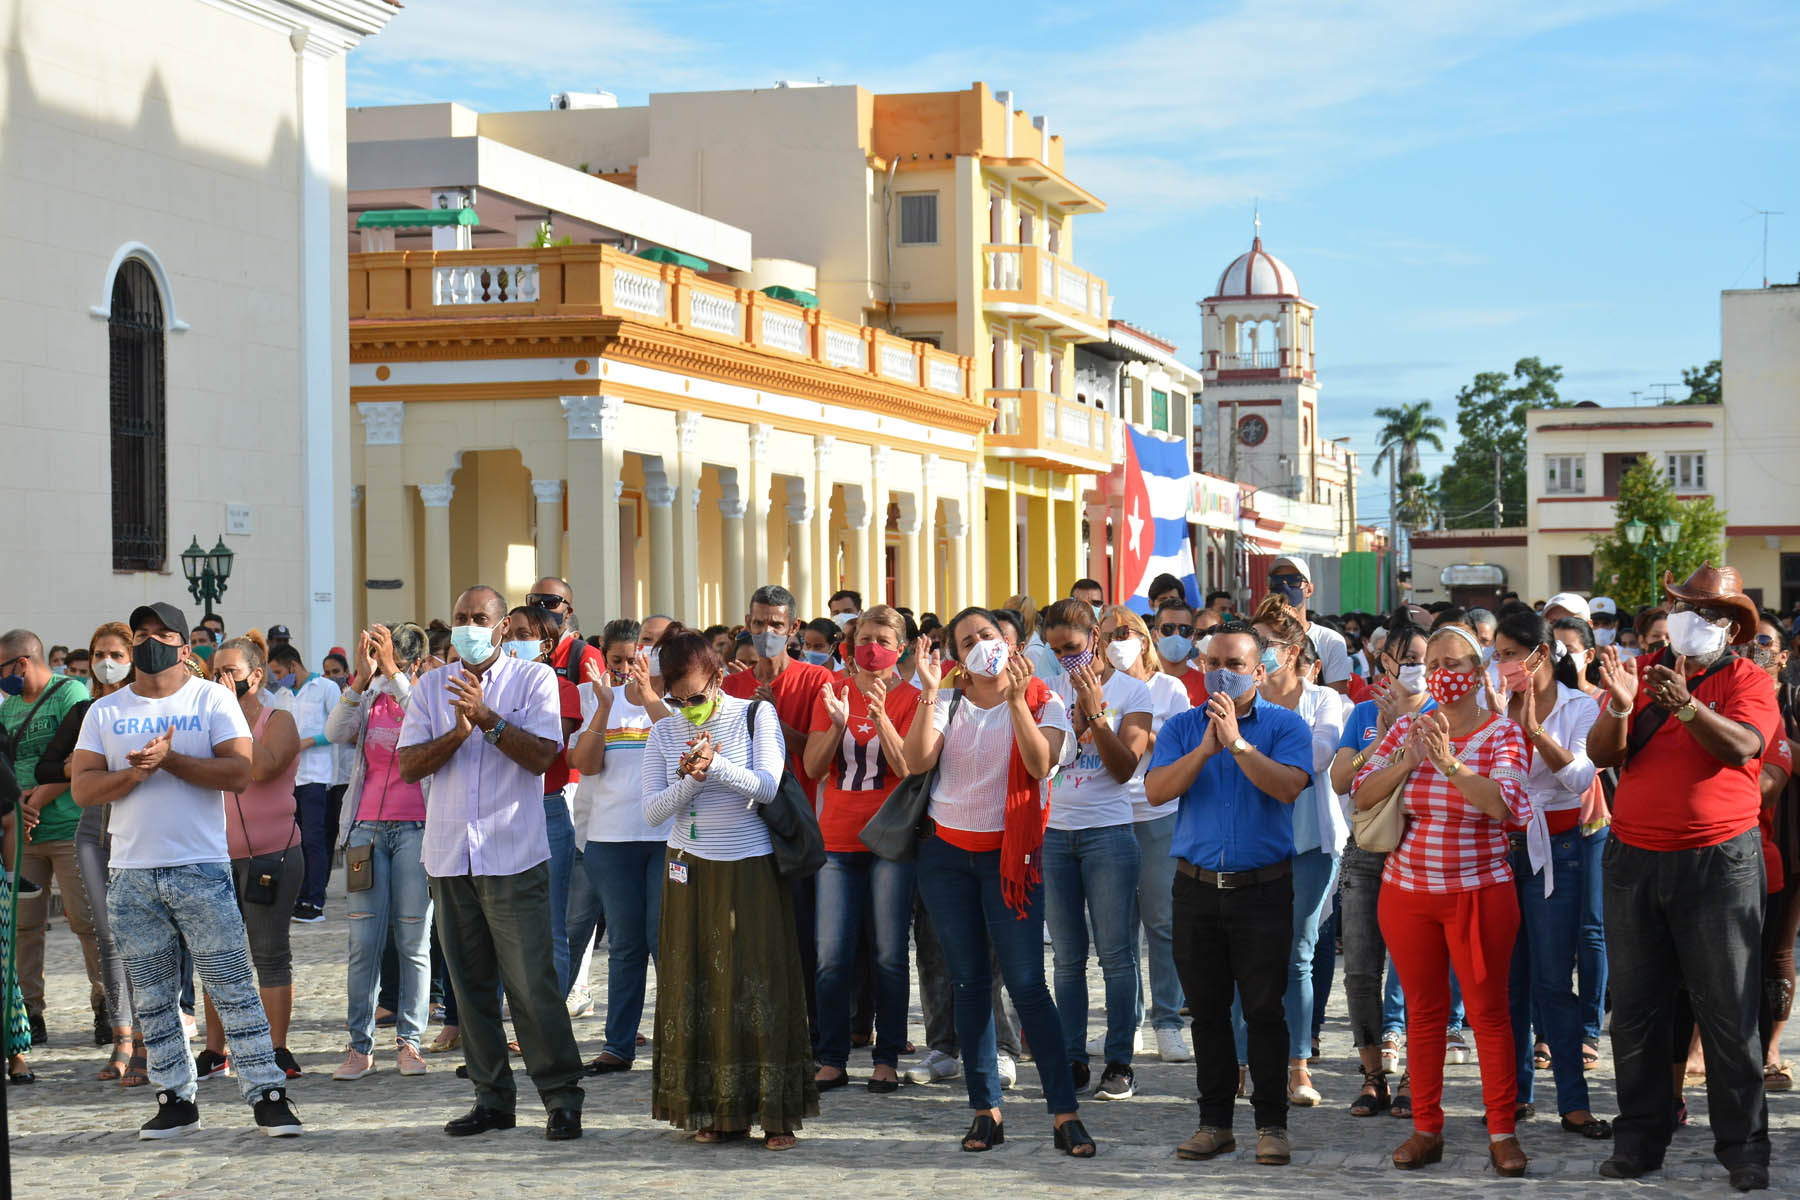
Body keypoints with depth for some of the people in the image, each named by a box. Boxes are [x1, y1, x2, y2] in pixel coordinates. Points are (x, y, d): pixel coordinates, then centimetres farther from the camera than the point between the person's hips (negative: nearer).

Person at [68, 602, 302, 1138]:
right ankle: (174, 1099, 15)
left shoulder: (212, 700, 3)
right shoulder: (105, 712, 11)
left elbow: (240, 772, -9)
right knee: (151, 995, 7)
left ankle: (267, 1093, -3)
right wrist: (133, 773, -14)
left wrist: (169, 760, -16)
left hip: (202, 869, -3)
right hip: (131, 873, 3)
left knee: (232, 984, -5)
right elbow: (81, 787, 3)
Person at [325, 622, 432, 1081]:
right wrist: (362, 678, -20)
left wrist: (393, 673, -25)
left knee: (413, 941, -1)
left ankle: (409, 1042, 5)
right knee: (364, 942, -3)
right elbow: (336, 732, -7)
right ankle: (359, 1046, -1)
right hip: (367, 828, 2)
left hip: (415, 828, -2)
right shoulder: (368, 700, 11)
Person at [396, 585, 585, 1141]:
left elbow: (541, 756, -10)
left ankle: (562, 1096, -1)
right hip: (450, 858, 4)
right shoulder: (432, 686, 11)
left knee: (532, 983, -8)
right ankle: (493, 1097, 16)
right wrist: (457, 733, -13)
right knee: (471, 984, 8)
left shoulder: (534, 679, 1)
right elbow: (408, 764, 3)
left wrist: (488, 717, -20)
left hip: (514, 857, -4)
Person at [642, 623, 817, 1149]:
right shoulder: (664, 733, 4)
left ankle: (775, 1115, -2)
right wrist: (690, 782, -19)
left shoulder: (756, 715, -3)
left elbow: (768, 786, -13)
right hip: (691, 873, 3)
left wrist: (715, 764, -26)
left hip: (751, 869, -3)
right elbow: (652, 809, -1)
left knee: (759, 986, -5)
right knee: (696, 988, 2)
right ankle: (714, 1111, 9)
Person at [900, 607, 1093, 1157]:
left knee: (1027, 984, -10)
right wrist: (930, 694, -16)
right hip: (946, 853, 3)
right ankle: (985, 1110, 11)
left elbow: (1041, 765, -18)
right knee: (969, 984, 4)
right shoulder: (950, 703, 6)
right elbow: (917, 760, -10)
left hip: (1009, 854, -3)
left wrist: (1015, 699, -24)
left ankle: (1066, 1113, -7)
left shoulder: (1044, 702, 0)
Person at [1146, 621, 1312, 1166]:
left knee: (1264, 1009, -2)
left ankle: (1272, 1123, 6)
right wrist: (1205, 749, -17)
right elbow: (1156, 790, -6)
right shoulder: (1182, 727, 8)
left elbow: (1289, 786, -18)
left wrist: (1237, 742, -22)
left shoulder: (1285, 726, 0)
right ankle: (1215, 1121, 16)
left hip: (1263, 889, -3)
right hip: (1197, 889, 3)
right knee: (1207, 1010, 8)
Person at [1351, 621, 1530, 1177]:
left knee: (1488, 1010, -1)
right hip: (1406, 892, 3)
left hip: (1479, 894, -3)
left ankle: (1502, 1131, 6)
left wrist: (1450, 764, -35)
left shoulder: (1501, 734, -6)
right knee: (1423, 1010, 8)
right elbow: (1362, 793, -1)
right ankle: (1426, 1129, 15)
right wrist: (1407, 762, -17)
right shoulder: (1408, 727, 5)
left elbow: (1503, 803, -22)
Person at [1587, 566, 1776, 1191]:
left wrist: (1685, 705, -33)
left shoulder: (1747, 680, 0)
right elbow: (1600, 753, 0)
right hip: (1634, 858, 3)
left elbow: (1742, 745, -18)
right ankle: (1639, 1139, 16)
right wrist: (1620, 707, -20)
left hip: (1720, 860, -3)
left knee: (1729, 1010, -2)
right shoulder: (1640, 671, 9)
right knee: (1635, 1009, 7)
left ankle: (1744, 1149, 5)